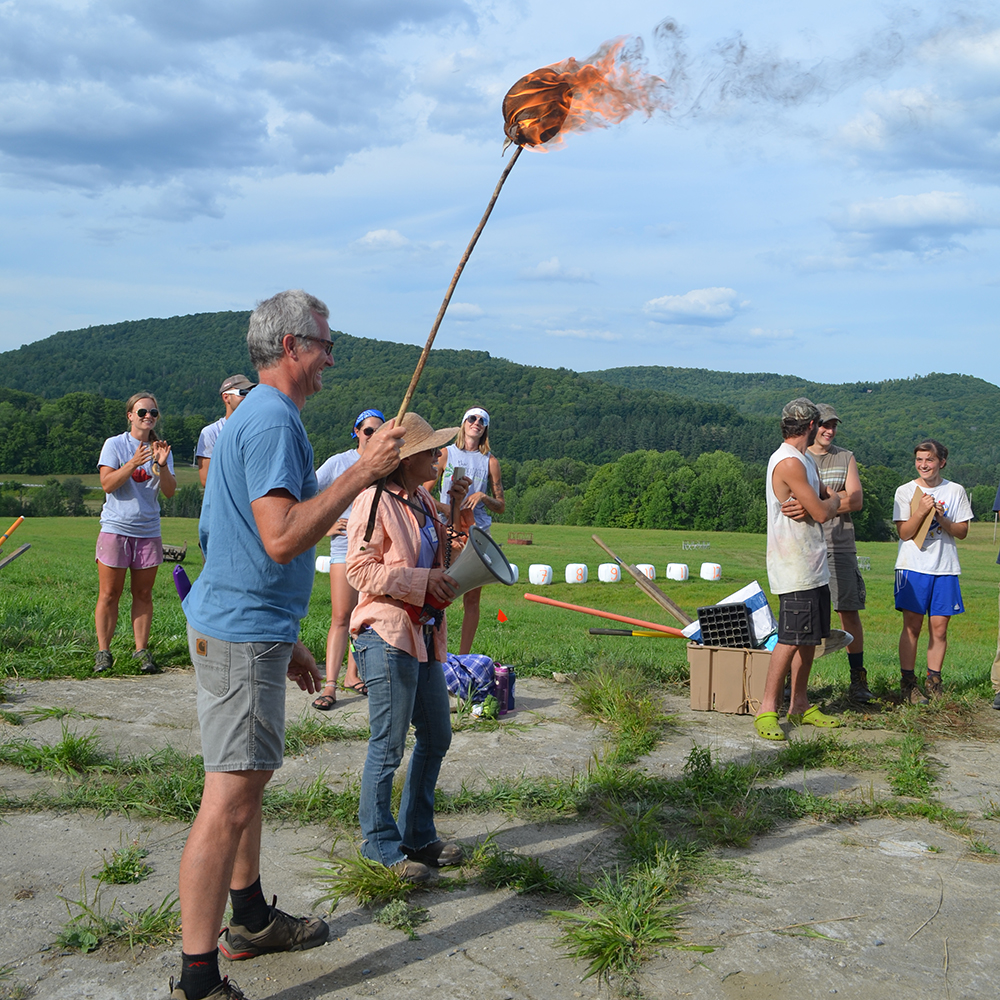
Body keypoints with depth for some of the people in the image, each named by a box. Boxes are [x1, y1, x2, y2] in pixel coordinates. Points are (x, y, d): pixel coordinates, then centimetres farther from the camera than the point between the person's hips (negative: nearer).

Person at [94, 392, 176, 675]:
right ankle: (103, 652, 7)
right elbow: (107, 484, -11)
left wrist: (162, 465, -17)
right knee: (109, 595, 0)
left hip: (148, 531, 3)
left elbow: (169, 492, -1)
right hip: (116, 528, -3)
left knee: (143, 594, 5)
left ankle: (142, 650, 11)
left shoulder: (160, 449, 9)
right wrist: (133, 463, -23)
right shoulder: (115, 444, 0)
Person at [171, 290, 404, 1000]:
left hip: (245, 627, 11)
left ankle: (250, 920, 35)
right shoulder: (273, 420, -16)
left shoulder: (260, 417, 18)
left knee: (250, 779, 20)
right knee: (231, 799, -9)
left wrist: (286, 642, 24)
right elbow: (281, 540, -27)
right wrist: (362, 472, -22)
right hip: (243, 634, -11)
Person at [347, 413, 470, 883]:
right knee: (388, 746, 0)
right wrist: (424, 581, -20)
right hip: (387, 635, -9)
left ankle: (418, 836, 30)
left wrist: (459, 507, 11)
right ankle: (380, 845, 16)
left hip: (424, 634, 9)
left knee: (436, 738, 16)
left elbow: (447, 553, 25)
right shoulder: (375, 501, -13)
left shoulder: (424, 501, 13)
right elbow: (360, 570, -19)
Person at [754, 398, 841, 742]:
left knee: (809, 637, 12)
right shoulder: (789, 462, -17)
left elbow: (823, 499, 13)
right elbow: (823, 512, -17)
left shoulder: (805, 460, 17)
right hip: (794, 568, -10)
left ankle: (800, 705, 20)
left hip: (813, 565, 10)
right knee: (791, 638, -10)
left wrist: (812, 505, -9)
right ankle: (767, 709, -4)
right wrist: (833, 501, 6)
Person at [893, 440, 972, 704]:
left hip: (945, 568, 2)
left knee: (939, 627, 2)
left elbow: (962, 532, 6)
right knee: (912, 625, -4)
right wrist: (921, 511, -18)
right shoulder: (905, 491, 2)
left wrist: (942, 519, -11)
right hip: (913, 566, -2)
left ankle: (934, 681, 13)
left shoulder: (955, 491, 7)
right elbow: (904, 533, -4)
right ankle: (907, 682, 2)